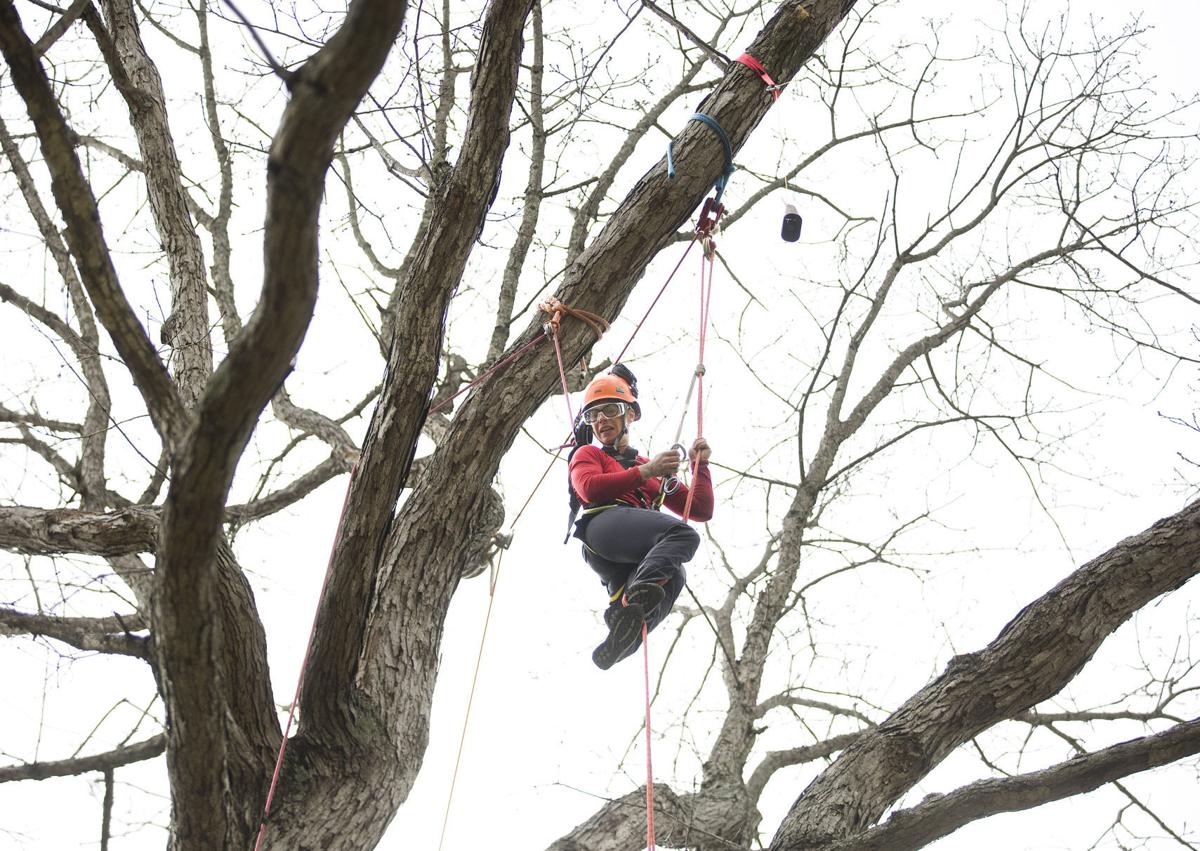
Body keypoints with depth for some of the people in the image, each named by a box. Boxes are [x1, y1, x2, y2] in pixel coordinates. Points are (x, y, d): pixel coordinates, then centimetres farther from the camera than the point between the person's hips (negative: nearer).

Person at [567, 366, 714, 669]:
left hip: (637, 558, 4)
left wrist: (700, 465, 24)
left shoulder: (655, 469, 40)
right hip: (603, 525, -4)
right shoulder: (588, 454, 29)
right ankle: (638, 594, -57)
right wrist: (644, 472, 3)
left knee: (672, 575, -34)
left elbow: (702, 510, 35)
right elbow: (589, 488, 3)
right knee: (683, 535, -34)